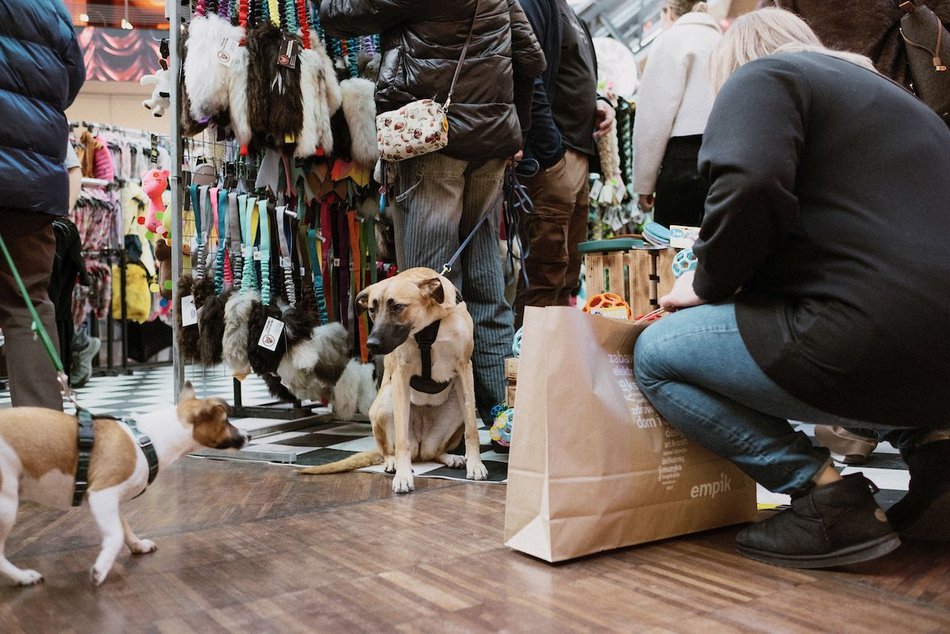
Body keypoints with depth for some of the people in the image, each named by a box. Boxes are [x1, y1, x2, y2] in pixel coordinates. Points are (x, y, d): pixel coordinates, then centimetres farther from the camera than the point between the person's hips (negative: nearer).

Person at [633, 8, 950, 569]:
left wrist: (709, 284, -1)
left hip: (875, 350, -9)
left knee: (655, 354, 3)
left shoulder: (761, 77, 3)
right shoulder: (886, 90, 29)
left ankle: (827, 493, -4)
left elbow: (749, 187, -19)